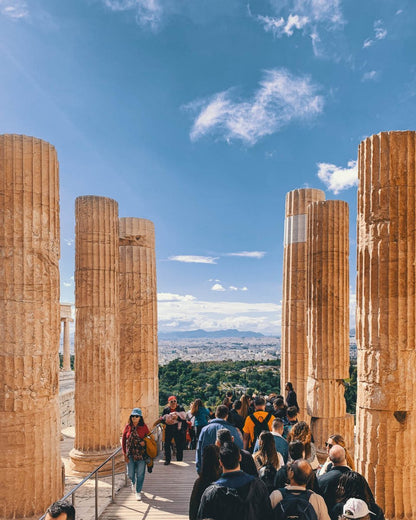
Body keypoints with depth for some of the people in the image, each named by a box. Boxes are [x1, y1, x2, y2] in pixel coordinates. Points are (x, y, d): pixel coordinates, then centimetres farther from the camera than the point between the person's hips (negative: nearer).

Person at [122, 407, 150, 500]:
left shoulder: (144, 427, -5)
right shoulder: (128, 426, -2)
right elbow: (123, 440, 3)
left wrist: (145, 442, -16)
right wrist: (124, 453, -1)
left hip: (141, 454, -1)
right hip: (130, 454, 1)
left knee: (140, 474, 3)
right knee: (130, 474, 7)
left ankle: (138, 492, 24)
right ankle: (133, 482, 43)